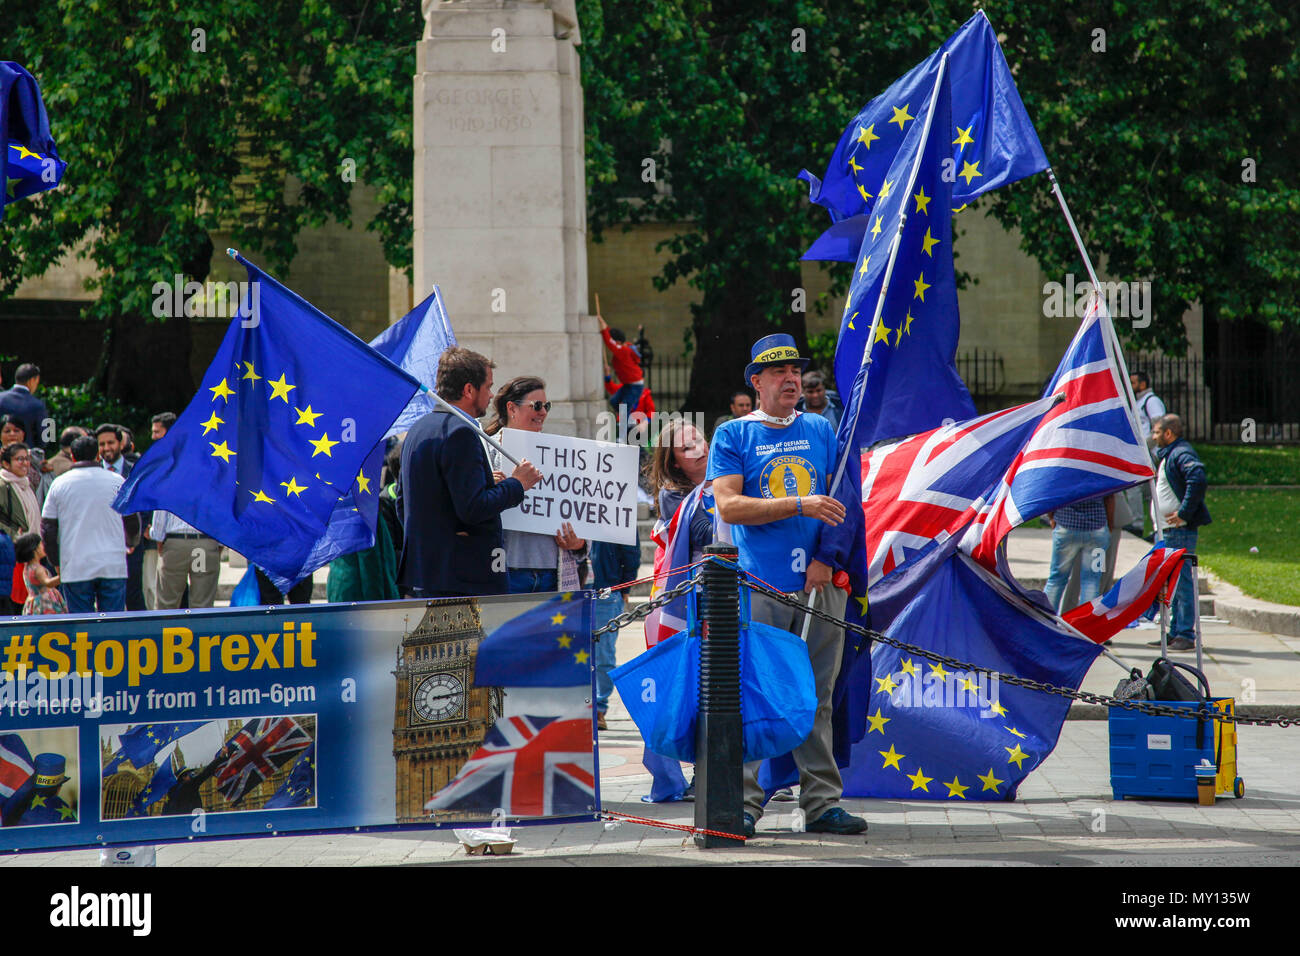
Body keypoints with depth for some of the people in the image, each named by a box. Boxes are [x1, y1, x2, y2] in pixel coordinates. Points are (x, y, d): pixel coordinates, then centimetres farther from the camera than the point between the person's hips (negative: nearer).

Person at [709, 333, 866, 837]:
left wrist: (824, 558, -4)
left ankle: (822, 801, 8)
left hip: (819, 584, 3)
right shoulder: (733, 436, 4)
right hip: (758, 587, -3)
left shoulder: (820, 430, 15)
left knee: (816, 697, 5)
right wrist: (800, 506, -15)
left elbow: (837, 500, 12)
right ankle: (743, 804, -4)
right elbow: (728, 505, -8)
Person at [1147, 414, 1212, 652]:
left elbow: (1198, 479, -29)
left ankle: (1186, 635, -10)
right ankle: (1175, 632, 18)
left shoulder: (1181, 454, -13)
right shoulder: (1168, 455, 20)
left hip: (1181, 530, -11)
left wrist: (1183, 513, -25)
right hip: (1169, 531, 11)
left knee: (1182, 581, -10)